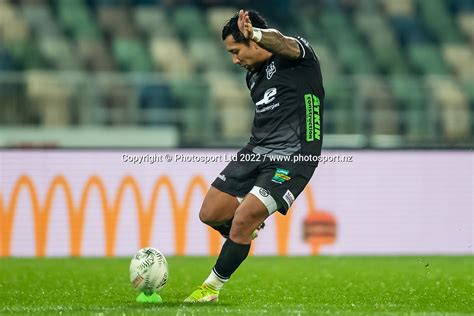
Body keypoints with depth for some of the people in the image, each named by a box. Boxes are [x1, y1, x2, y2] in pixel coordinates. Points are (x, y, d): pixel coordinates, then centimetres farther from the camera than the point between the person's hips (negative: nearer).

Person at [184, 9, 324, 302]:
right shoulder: (253, 76, 17)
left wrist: (255, 34, -54)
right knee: (210, 214, 4)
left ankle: (212, 288, 2)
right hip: (256, 151, 9)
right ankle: (251, 229, 36)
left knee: (242, 221, -16)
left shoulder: (299, 54, -8)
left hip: (292, 157, -9)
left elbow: (285, 45, -33)